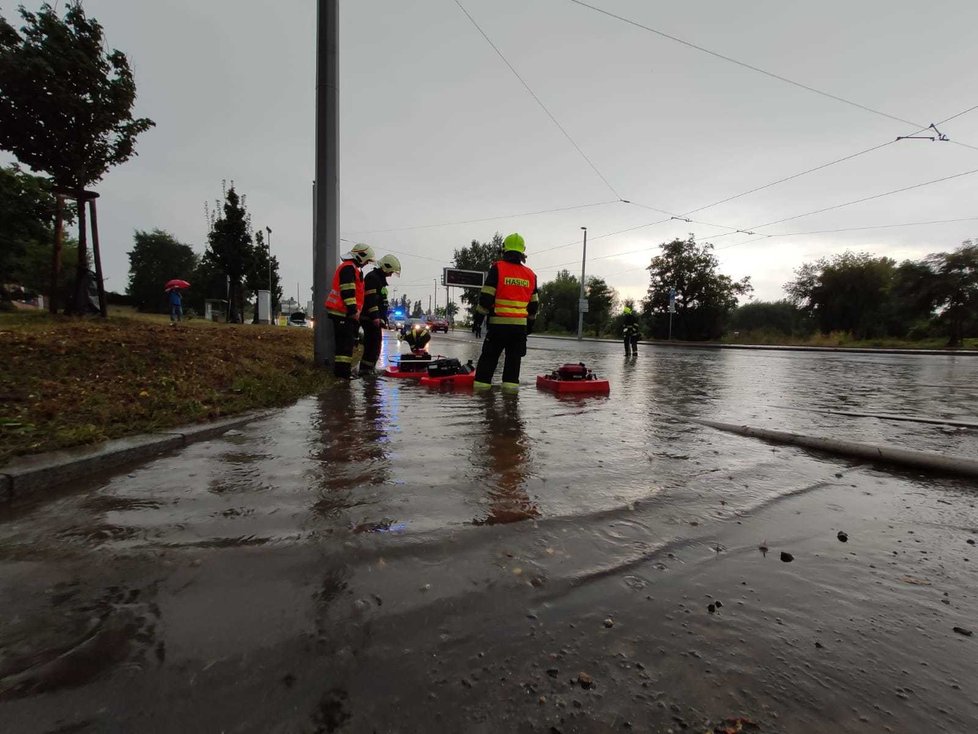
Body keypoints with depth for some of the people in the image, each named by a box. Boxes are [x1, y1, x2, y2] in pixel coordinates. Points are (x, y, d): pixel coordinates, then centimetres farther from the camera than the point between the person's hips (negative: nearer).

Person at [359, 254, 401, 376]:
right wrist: (375, 316, -27)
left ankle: (368, 368, 20)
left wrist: (382, 318, 28)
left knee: (372, 343, 13)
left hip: (376, 318, 10)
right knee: (374, 343, -12)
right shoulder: (372, 277, -9)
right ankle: (366, 369, -10)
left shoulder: (380, 279, 24)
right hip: (370, 318, -10)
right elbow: (370, 299, -20)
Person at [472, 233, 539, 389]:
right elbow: (534, 303, 14)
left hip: (498, 323, -3)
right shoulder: (530, 275, 9)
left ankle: (481, 384, 5)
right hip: (520, 325, 3)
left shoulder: (497, 268, -5)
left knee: (489, 357, 5)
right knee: (514, 358, 10)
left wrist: (479, 318, -2)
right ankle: (510, 384, 8)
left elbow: (486, 296, -9)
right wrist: (530, 323, 24)